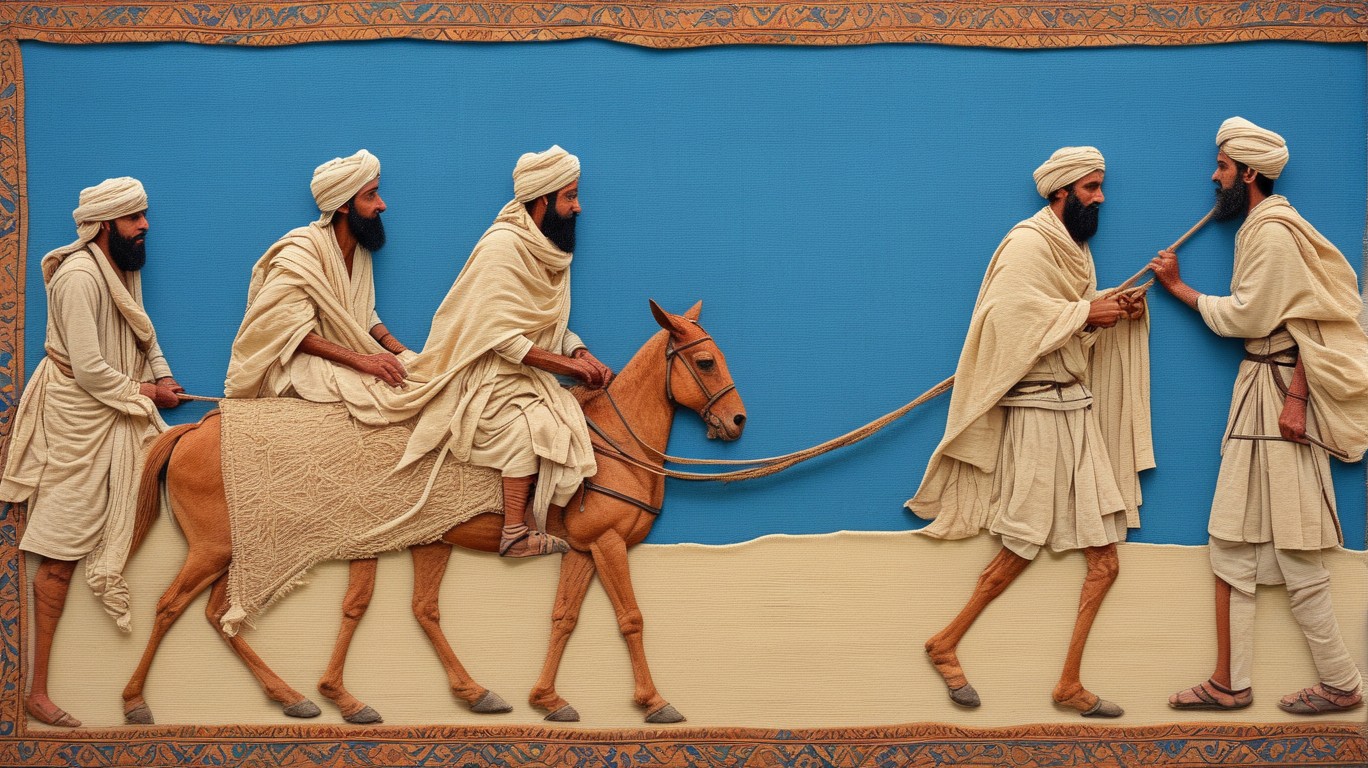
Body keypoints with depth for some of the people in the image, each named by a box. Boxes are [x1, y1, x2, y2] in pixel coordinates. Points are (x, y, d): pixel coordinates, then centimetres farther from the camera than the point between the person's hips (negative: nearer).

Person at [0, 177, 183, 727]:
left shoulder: (124, 267, 8)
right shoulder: (79, 277, -20)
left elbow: (143, 334, 18)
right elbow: (90, 370, -23)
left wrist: (161, 374, -1)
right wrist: (146, 392, -10)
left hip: (121, 410, 9)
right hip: (79, 420, -9)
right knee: (61, 556, -6)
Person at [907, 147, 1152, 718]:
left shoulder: (1075, 250, 19)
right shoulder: (1028, 244, -10)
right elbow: (1010, 308, -25)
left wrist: (1116, 312, 0)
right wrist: (1086, 314, -19)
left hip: (1076, 410, 9)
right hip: (1038, 409, -9)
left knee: (1104, 558, 2)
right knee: (1024, 544, -4)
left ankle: (1070, 681, 7)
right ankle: (946, 644, 12)